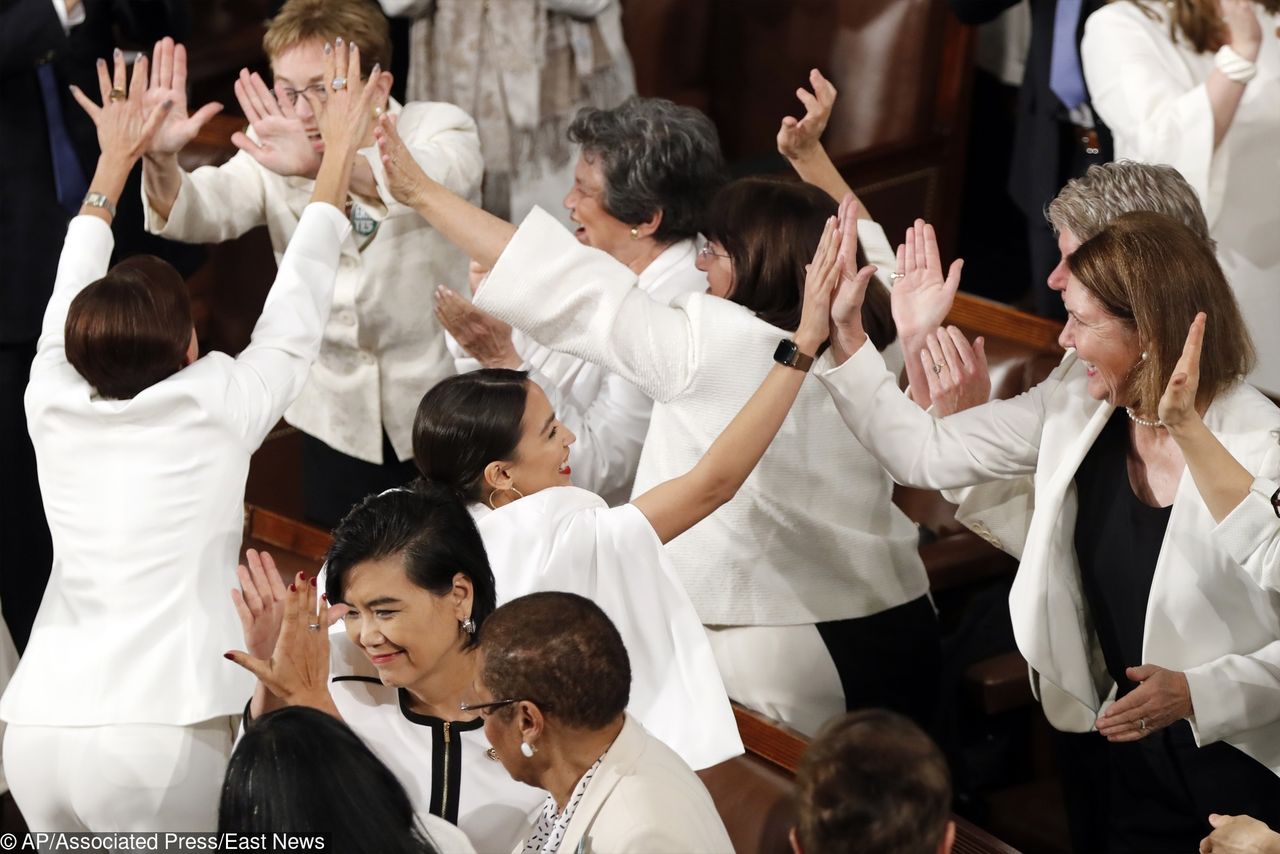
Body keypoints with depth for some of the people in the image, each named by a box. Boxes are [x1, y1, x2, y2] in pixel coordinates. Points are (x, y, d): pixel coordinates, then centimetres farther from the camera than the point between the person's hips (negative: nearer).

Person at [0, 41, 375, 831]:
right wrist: (340, 153, 25)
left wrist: (115, 158, 39)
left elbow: (71, 294, 27)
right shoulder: (218, 409, 1)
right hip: (157, 730, -4)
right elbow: (297, 305, 14)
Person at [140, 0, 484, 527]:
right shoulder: (274, 156, -3)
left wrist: (323, 162, -57)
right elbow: (201, 213, -20)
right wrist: (161, 161, -45)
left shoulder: (439, 129, -13)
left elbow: (434, 180, -37)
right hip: (337, 424, 3)